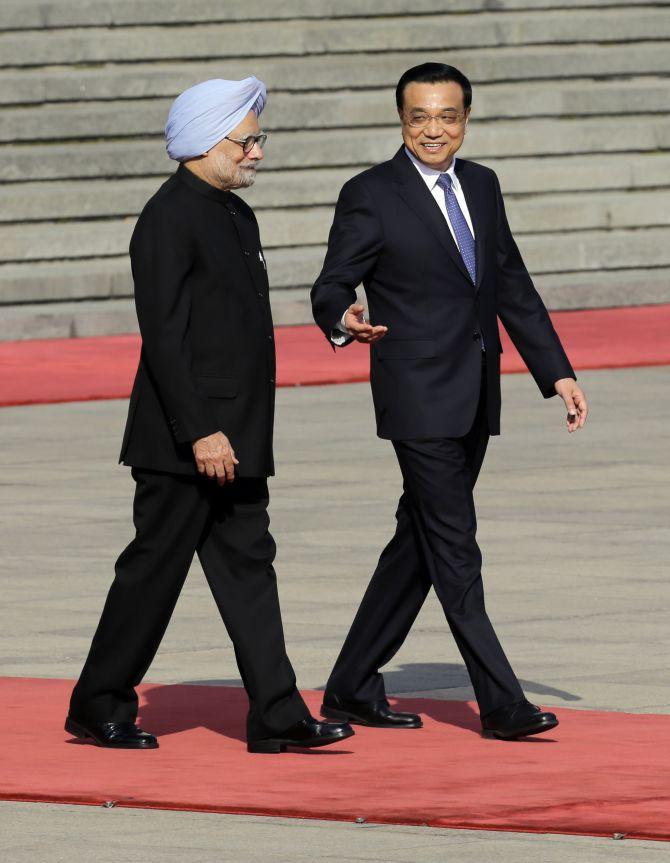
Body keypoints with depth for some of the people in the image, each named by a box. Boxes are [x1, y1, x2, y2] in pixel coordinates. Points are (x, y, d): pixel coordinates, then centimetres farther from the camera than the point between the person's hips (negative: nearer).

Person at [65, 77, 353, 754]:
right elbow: (163, 337, -20)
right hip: (184, 441, -9)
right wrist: (200, 432, -23)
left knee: (247, 564, 5)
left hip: (234, 439, 9)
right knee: (155, 569, -1)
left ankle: (276, 716, 3)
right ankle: (99, 709, 11)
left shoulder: (237, 216, 15)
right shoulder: (168, 220, -14)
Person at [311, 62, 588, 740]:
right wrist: (345, 320, -30)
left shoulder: (480, 186, 12)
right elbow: (330, 286, -7)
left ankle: (351, 690, 18)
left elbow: (512, 287, 17)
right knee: (454, 550, -8)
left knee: (420, 546, 10)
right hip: (420, 398, -7)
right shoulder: (371, 195, -7)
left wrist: (557, 374, 13)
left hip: (474, 398, 7)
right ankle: (500, 703, -7)